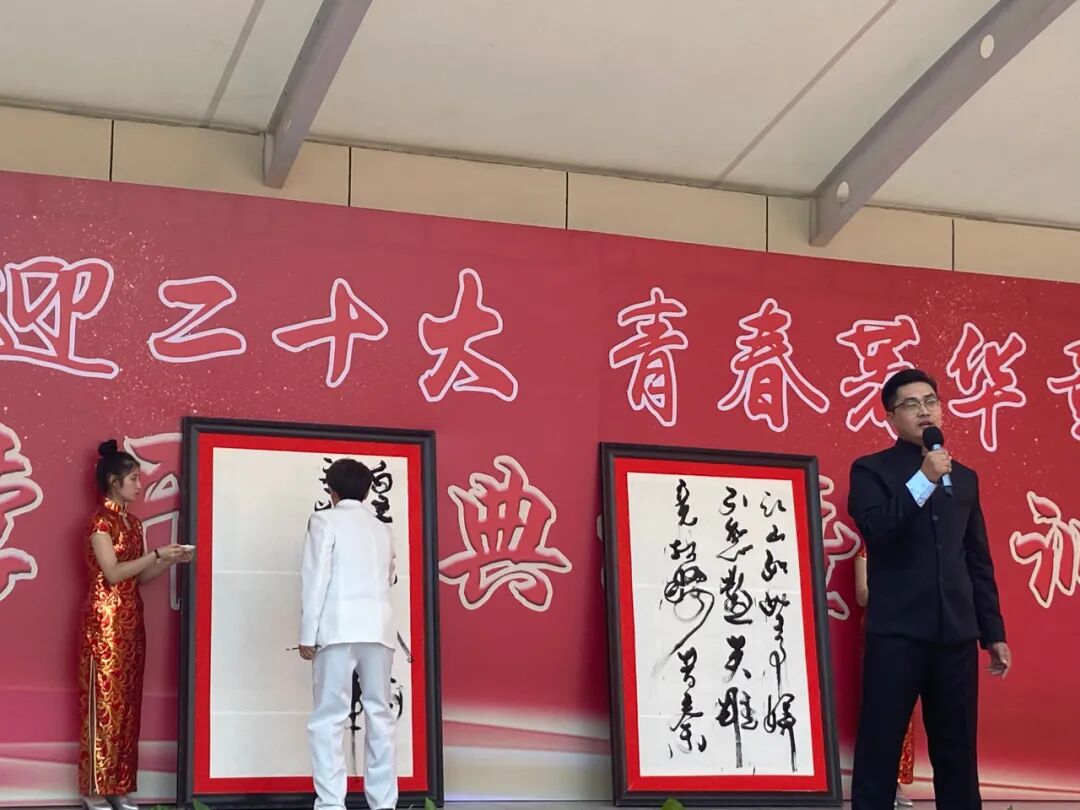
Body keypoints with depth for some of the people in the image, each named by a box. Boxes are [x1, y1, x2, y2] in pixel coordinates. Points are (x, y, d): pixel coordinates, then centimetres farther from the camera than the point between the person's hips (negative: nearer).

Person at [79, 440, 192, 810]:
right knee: (104, 702, -5)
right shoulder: (101, 520, -10)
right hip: (105, 620, -8)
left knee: (127, 702, 7)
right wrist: (157, 554, -17)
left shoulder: (133, 523, 14)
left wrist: (172, 561, 2)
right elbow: (113, 572, -18)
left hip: (131, 620, 8)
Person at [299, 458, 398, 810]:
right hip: (379, 627, 5)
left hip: (339, 627, -4)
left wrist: (307, 634, -5)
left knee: (329, 719, -6)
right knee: (380, 716, 6)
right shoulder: (382, 529, 20)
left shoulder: (325, 520, 5)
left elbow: (315, 578, -4)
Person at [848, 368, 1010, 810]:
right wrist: (924, 480, -18)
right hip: (897, 631, -4)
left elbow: (978, 562, 18)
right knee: (880, 747, -4)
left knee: (958, 752, 7)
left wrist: (994, 632, 14)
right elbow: (875, 531, -15)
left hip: (956, 632, 4)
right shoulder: (871, 471, 3)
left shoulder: (964, 477, 17)